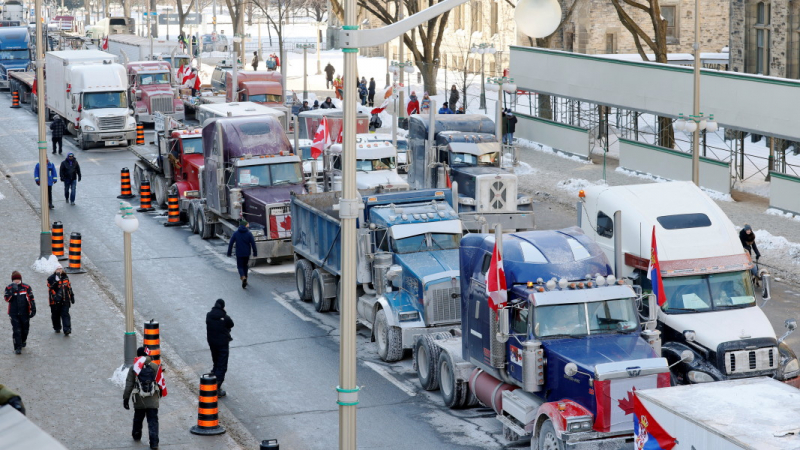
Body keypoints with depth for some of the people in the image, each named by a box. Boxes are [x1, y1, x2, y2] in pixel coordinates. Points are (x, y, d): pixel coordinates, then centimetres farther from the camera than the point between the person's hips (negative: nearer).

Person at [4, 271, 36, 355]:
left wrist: (33, 309, -3)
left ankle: (23, 341, 42)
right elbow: (6, 299, -13)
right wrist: (12, 291, -25)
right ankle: (17, 348, -6)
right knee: (16, 330, -8)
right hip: (14, 314, -1)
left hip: (25, 313, 1)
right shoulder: (9, 288, -1)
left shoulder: (26, 287, -1)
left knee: (25, 329, 15)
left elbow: (31, 299, 2)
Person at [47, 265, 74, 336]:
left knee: (65, 314, -7)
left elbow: (69, 287, 19)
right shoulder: (51, 279, -4)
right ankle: (57, 328, 27)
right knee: (56, 315, 9)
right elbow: (50, 289, -15)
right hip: (55, 301, -2)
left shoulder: (65, 277, 11)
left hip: (65, 300, 2)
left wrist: (72, 296, 20)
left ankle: (67, 330, -14)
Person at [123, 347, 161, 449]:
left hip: (139, 400, 0)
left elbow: (129, 385, -5)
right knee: (153, 421, 0)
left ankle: (136, 435, 42)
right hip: (153, 400, 0)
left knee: (138, 418, 23)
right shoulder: (155, 367, -2)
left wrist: (125, 398, 1)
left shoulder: (134, 368, -5)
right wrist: (160, 393, 25)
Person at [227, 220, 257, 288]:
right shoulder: (249, 233, -6)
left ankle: (243, 277, -22)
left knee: (240, 266, 5)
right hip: (247, 253, 1)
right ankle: (245, 280, 23)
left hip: (239, 254, -1)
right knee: (245, 266, 18)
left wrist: (229, 253, 4)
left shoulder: (235, 233, -3)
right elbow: (253, 244, -8)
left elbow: (231, 243, -3)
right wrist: (255, 253, 1)